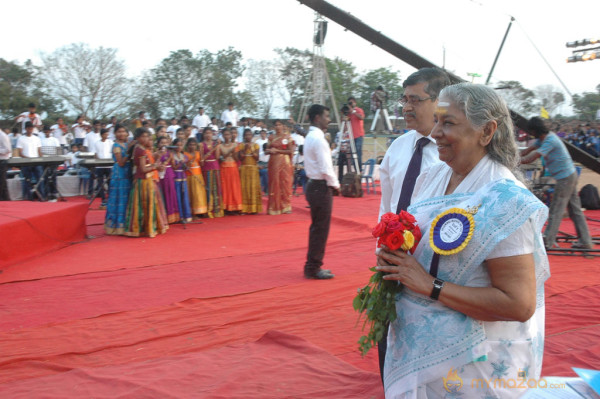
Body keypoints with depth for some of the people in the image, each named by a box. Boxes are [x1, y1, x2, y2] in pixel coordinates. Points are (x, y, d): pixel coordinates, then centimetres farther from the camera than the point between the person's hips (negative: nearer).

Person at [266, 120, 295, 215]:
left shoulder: (287, 136, 2)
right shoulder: (271, 137, 11)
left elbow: (291, 150, -6)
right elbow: (267, 149, 13)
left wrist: (277, 150, -10)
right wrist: (270, 151, -10)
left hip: (284, 162, -2)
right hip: (273, 163, 2)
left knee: (285, 183, -2)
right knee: (274, 184, 1)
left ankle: (286, 206, 6)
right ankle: (274, 207, 5)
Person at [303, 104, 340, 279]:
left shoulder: (310, 137, 15)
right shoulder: (319, 139, -16)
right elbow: (326, 168, -20)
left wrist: (332, 184, 13)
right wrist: (335, 185, -7)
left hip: (314, 185, 10)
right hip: (321, 187, -10)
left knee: (317, 228, 15)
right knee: (321, 229, -3)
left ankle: (312, 266, 23)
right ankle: (313, 268, 5)